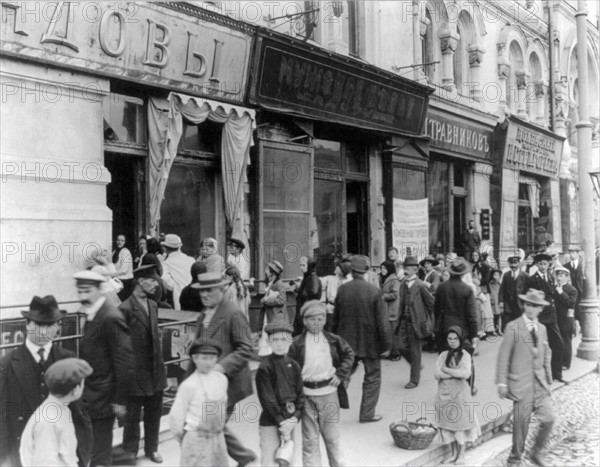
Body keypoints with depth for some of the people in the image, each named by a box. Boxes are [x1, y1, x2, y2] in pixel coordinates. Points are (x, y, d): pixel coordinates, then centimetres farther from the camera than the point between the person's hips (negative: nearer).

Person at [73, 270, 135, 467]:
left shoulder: (111, 318, -20)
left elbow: (125, 362, -20)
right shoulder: (90, 316, 7)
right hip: (89, 398, 8)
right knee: (89, 450, 19)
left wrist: (119, 399, -17)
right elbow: (89, 355, 10)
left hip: (102, 399, -8)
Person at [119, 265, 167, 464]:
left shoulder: (153, 305, 8)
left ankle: (151, 448, 32)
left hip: (155, 369, 7)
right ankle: (130, 451, 26)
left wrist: (160, 362, 12)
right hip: (136, 371, -6)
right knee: (133, 414, 10)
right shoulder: (125, 309, -17)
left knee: (154, 412, 16)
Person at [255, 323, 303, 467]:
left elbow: (300, 394, 6)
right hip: (270, 422, -5)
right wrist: (282, 422, -14)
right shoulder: (265, 367, -11)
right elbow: (267, 399, -13)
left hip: (290, 420, 5)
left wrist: (295, 417, -7)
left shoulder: (294, 366, 5)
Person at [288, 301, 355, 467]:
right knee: (309, 438, 8)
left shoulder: (333, 340, 0)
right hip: (307, 395, -1)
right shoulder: (298, 343, -5)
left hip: (329, 393, 1)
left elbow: (349, 354, 12)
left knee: (332, 435, 12)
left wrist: (341, 374, 2)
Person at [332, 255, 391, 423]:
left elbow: (336, 317, 4)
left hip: (346, 341, 3)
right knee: (372, 378, 12)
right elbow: (382, 321, -13)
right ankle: (367, 414, 17)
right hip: (370, 342, -3)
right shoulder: (374, 291, -15)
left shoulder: (342, 290, -5)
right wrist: (386, 345, -5)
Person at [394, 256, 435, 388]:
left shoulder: (420, 286, -14)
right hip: (404, 321, 6)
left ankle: (414, 380, 16)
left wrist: (428, 320, -1)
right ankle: (416, 366, 32)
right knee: (402, 347, 5)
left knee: (415, 352, 3)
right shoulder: (403, 284, 7)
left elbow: (431, 303, -7)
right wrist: (400, 317, 10)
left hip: (416, 322, -6)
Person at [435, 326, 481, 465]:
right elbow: (437, 374, -8)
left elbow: (465, 374, -18)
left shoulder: (464, 355, -4)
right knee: (448, 423, 8)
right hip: (445, 393, 3)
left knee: (460, 422, 3)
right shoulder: (443, 355, 4)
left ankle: (461, 455, 16)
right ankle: (453, 453, 23)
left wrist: (446, 369, -12)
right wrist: (456, 373, -16)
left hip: (459, 393, -3)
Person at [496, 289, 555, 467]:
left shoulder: (542, 328, 10)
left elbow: (546, 357, 15)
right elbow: (503, 356, -8)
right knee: (521, 423, 2)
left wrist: (549, 380, 12)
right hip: (521, 382, -5)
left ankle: (536, 453, 21)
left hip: (540, 382, 5)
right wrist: (502, 382, -11)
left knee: (548, 418, -2)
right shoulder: (513, 327, -7)